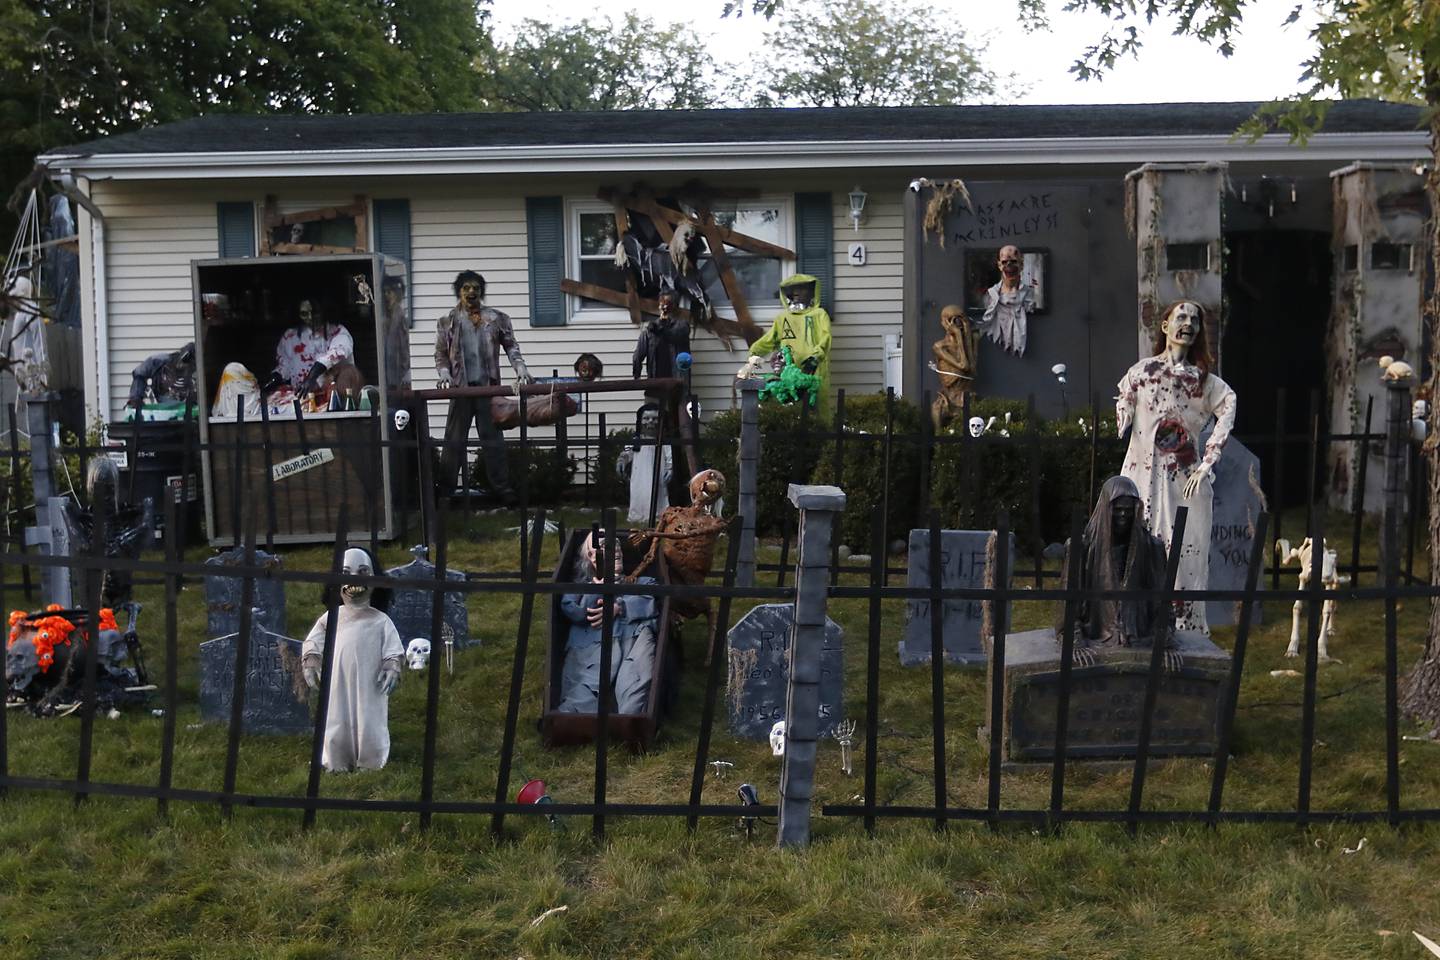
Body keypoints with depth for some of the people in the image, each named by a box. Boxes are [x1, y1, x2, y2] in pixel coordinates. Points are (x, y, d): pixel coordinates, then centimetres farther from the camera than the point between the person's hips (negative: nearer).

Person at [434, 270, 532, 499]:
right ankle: (445, 487, 10)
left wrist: (521, 369, -7)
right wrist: (445, 375, -8)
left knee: (492, 437, 2)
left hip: (488, 386, 0)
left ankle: (501, 487, 6)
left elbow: (511, 347, 7)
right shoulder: (448, 322, 7)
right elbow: (440, 354, 8)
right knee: (454, 439, 3)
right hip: (461, 387, 0)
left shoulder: (496, 319, 7)